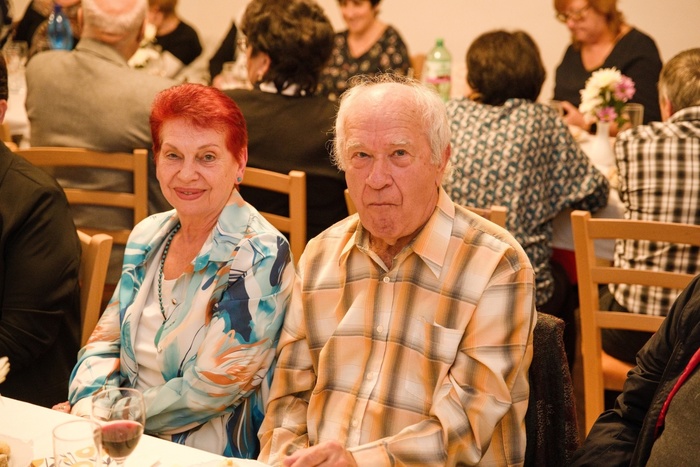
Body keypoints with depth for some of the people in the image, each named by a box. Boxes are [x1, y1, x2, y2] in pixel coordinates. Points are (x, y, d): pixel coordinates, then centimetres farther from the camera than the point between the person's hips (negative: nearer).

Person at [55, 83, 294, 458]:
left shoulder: (259, 257, -14)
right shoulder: (148, 237, 7)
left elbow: (207, 392, -17)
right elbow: (105, 343, 9)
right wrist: (88, 411, -9)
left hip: (209, 453, -6)